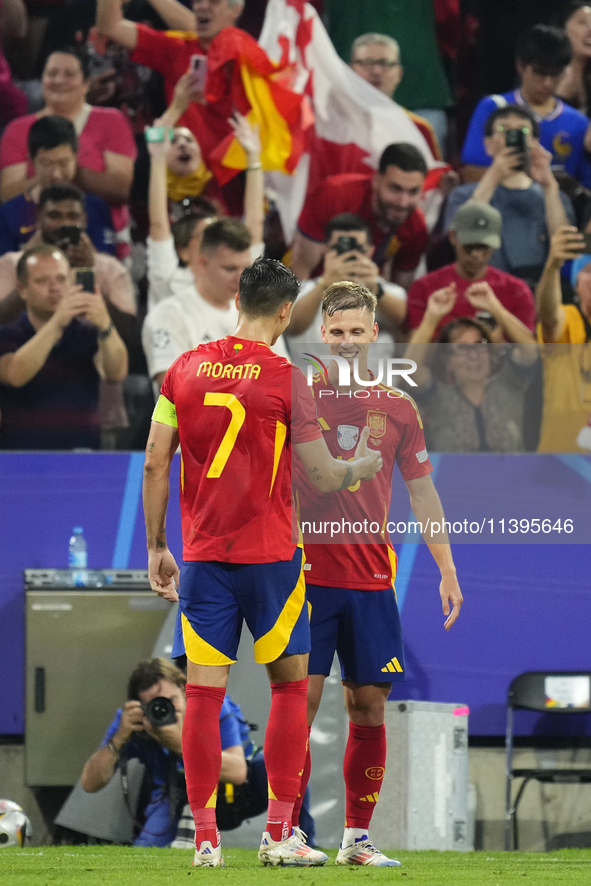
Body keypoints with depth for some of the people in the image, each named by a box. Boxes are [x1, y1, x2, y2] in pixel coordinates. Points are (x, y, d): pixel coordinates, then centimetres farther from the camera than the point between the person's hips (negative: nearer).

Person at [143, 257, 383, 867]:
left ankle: (205, 838, 0)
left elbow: (154, 464, 3)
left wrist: (155, 547, 11)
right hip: (270, 554, -3)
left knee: (203, 690, 2)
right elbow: (322, 478, -4)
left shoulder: (185, 370, 3)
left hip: (202, 554, 3)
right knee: (290, 684, 9)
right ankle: (279, 834, 7)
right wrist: (365, 466, 17)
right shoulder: (286, 379, -8)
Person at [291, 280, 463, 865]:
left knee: (369, 707, 3)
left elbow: (422, 492, 14)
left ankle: (357, 838, 9)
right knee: (300, 700, -8)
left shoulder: (397, 406, 9)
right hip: (308, 572, -3)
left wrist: (447, 570, 11)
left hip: (373, 580, 3)